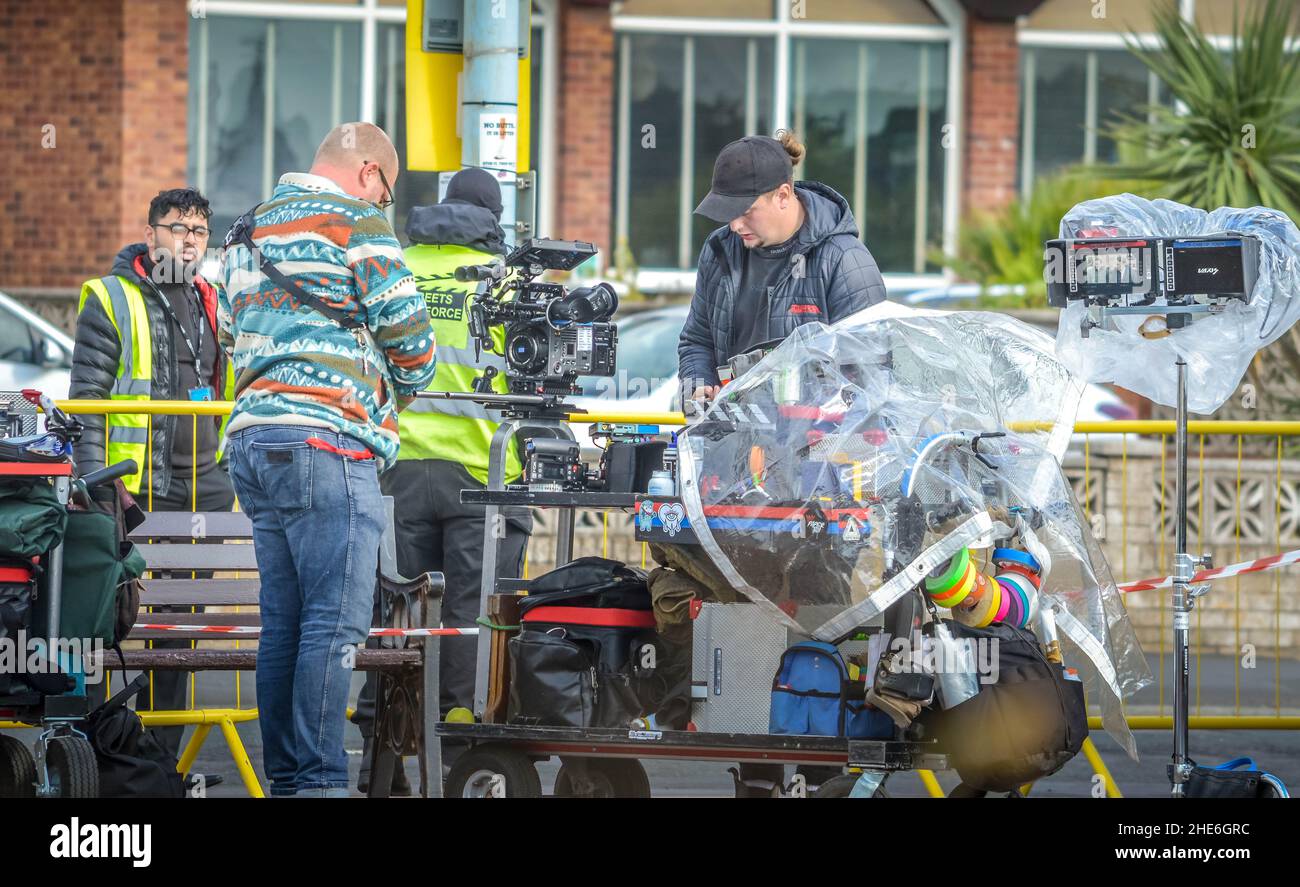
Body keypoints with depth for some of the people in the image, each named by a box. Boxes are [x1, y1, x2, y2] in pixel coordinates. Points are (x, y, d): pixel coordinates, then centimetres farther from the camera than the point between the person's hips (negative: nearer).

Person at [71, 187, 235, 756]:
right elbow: (87, 399, -6)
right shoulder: (112, 300, -2)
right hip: (135, 489, -6)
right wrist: (95, 485, -14)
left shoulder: (211, 305, 16)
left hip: (203, 489, 6)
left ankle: (163, 750, 13)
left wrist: (233, 479, 18)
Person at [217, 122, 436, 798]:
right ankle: (319, 780, -15)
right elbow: (410, 338, -3)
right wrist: (400, 390, 18)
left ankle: (285, 778, 10)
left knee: (283, 621, 10)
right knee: (336, 621, -10)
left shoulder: (245, 238, 22)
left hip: (252, 438, 9)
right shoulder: (356, 223, -4)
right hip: (325, 443, -9)